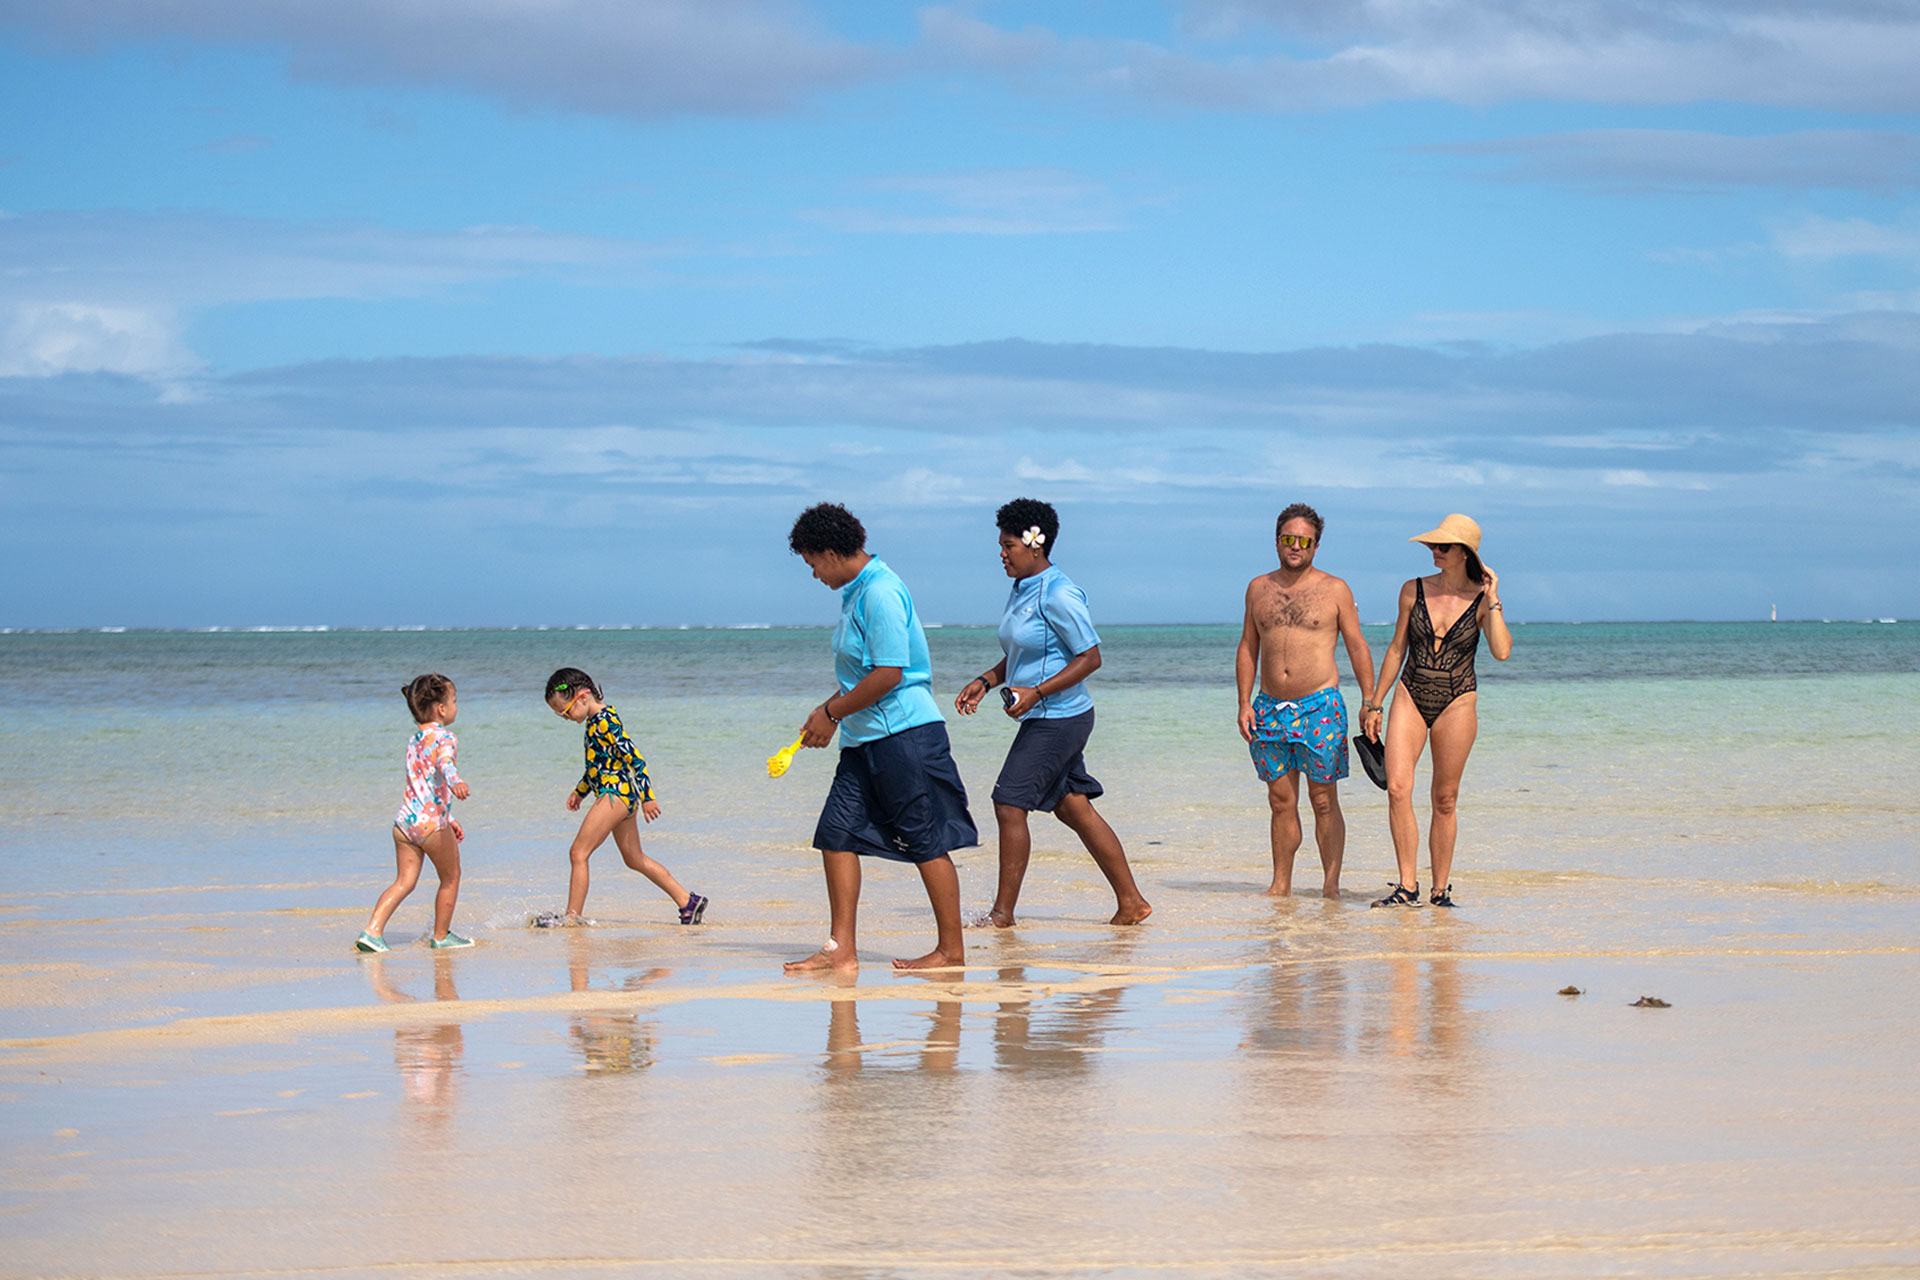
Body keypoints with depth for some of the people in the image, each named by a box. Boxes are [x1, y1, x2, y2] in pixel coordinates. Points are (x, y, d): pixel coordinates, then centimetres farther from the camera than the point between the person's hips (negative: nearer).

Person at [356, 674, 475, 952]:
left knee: (404, 881, 5)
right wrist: (456, 782, -52)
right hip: (431, 822, -7)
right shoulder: (444, 737, -6)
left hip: (405, 820, 7)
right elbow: (444, 762, -31)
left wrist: (449, 819, 36)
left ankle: (372, 930, -11)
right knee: (450, 877, 12)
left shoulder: (414, 740, 20)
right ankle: (441, 936, 21)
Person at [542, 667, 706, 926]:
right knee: (635, 859, 16)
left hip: (615, 793, -11)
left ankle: (573, 916, -11)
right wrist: (580, 791, 30)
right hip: (623, 796, 11)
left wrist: (647, 797, -21)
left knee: (578, 853, -10)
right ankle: (688, 902, 18)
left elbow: (633, 757, -19)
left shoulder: (605, 720, -16)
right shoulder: (595, 720, 14)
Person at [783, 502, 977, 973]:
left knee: (927, 841, -2)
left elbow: (889, 674, -21)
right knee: (837, 832, 3)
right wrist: (830, 707, 13)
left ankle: (952, 950, 6)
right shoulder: (856, 592, 15)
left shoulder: (881, 593, -16)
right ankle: (841, 949, 3)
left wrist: (832, 714, -13)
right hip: (865, 738, 10)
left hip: (904, 731, -10)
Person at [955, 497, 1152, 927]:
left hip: (1058, 719, -10)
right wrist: (985, 682, 9)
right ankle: (1131, 902, 14)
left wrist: (1037, 692, -23)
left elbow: (1090, 657, -18)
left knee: (1010, 804, -9)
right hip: (1043, 718, 10)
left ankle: (1003, 912, -3)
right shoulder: (1020, 591, 13)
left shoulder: (1059, 595, -17)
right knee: (1073, 808, 10)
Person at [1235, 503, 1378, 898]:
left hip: (1319, 708, -3)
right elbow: (1248, 647, 15)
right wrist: (1244, 703, 6)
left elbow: (1357, 647, 4)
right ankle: (1281, 884, 9)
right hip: (1269, 709, 3)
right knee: (1281, 802, 5)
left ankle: (1331, 882, 0)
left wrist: (1369, 701, -3)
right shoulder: (1259, 588, 11)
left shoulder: (1334, 590, 2)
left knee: (1323, 801, -3)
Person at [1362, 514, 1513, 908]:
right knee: (1398, 788, -14)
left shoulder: (1482, 600, -2)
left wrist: (1492, 599, -15)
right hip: (1410, 697, 1)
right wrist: (1376, 703, 10)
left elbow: (1501, 651, -17)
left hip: (1457, 703, -1)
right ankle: (1408, 887, -11)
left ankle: (1440, 888, 14)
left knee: (1445, 800, 3)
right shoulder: (1414, 591, 3)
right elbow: (1396, 649, 11)